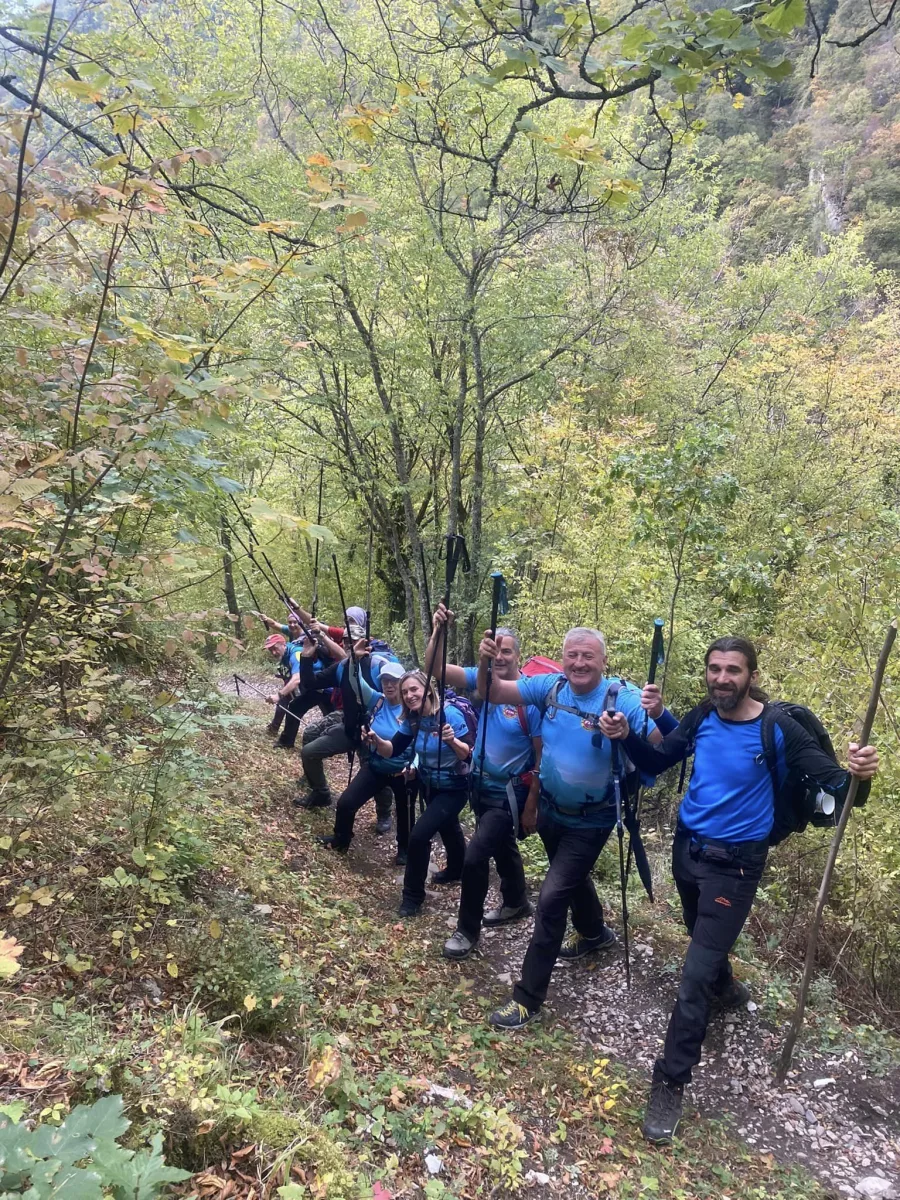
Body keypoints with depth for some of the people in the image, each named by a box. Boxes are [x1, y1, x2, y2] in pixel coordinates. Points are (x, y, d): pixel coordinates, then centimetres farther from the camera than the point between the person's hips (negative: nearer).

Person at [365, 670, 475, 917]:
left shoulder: (450, 714, -28)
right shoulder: (412, 720, -9)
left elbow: (470, 755, -29)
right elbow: (392, 750, -8)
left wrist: (453, 741, -48)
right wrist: (377, 741, -28)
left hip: (453, 788, -7)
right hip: (429, 784, 7)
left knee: (419, 834, -17)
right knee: (447, 827, 29)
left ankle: (413, 896, 2)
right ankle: (457, 868, 57)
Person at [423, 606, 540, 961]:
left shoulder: (531, 697, -21)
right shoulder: (482, 679, -8)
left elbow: (542, 757, -17)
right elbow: (434, 668, -16)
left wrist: (531, 806, -15)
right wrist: (439, 631, -32)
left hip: (509, 794, -6)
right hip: (480, 786, 6)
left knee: (474, 856, -11)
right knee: (502, 847, 25)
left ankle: (468, 929, 11)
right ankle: (517, 903, 49)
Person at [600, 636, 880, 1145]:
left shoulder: (779, 728, -20)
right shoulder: (702, 718, -7)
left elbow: (834, 781, -21)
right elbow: (656, 763, 2)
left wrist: (858, 775, -44)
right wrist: (627, 735, -17)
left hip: (734, 864, -5)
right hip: (687, 847, 5)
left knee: (695, 975, -6)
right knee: (705, 937, 29)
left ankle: (671, 1082, 8)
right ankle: (726, 988, 61)